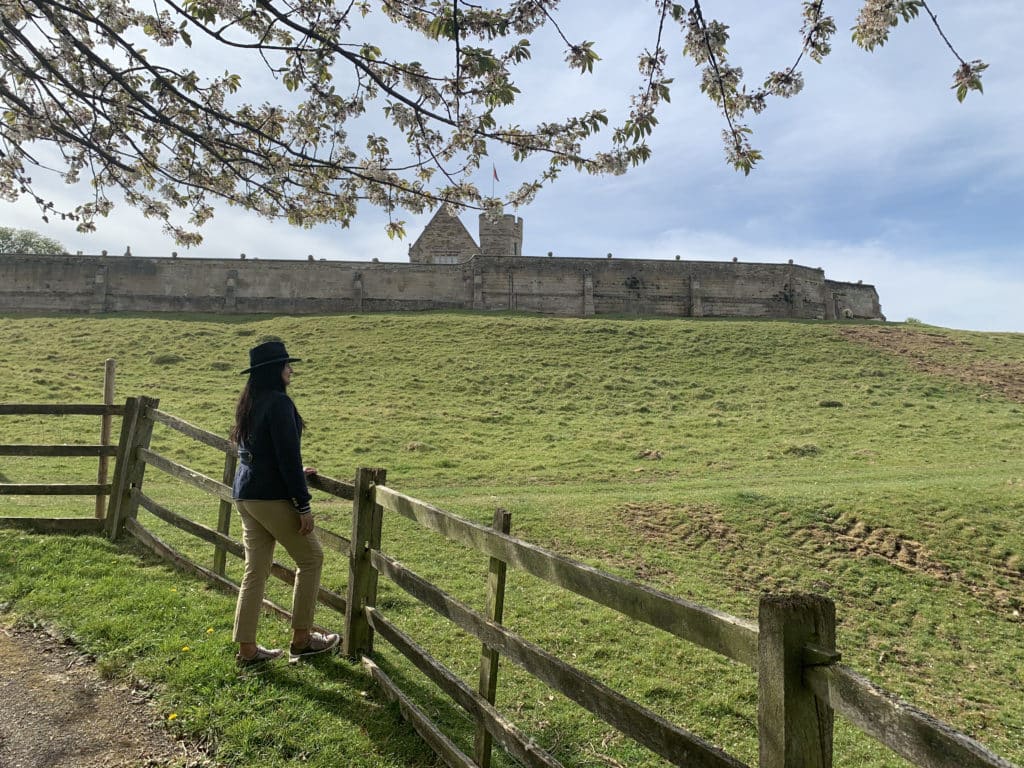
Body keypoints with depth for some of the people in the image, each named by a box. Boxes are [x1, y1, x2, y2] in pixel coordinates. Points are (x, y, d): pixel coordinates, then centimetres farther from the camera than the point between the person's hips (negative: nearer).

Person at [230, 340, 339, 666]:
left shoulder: (248, 403, 11)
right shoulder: (279, 402, -16)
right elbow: (288, 456, -19)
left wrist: (295, 474, 29)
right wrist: (303, 504, -16)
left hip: (244, 495, 9)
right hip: (272, 497, -8)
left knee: (256, 569, 14)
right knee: (310, 557, 8)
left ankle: (247, 649, 21)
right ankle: (301, 639, 16)